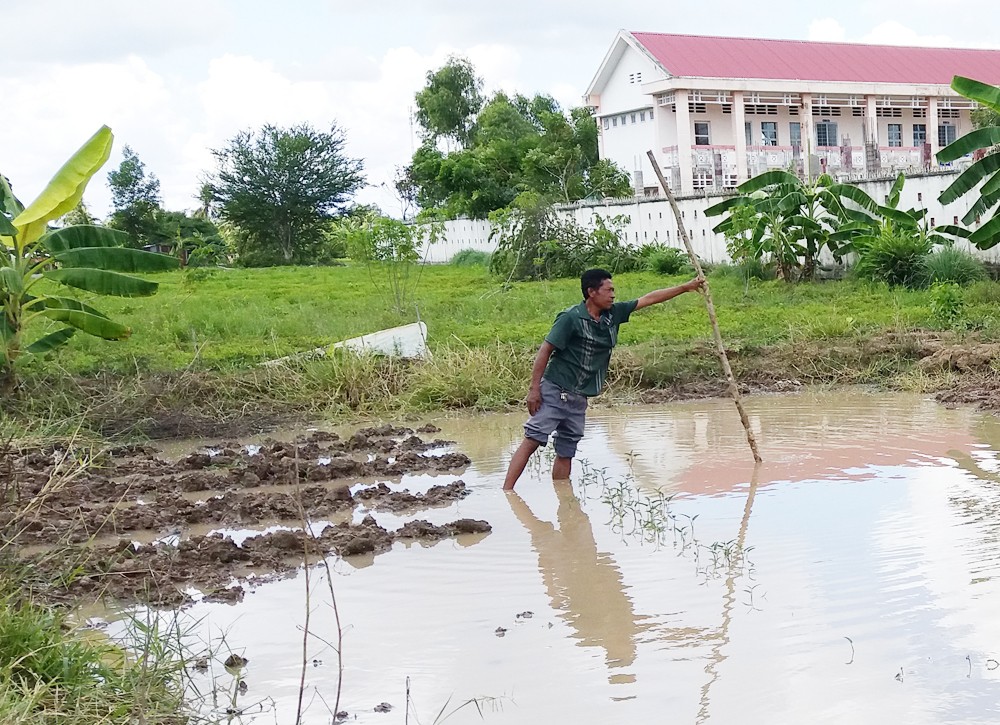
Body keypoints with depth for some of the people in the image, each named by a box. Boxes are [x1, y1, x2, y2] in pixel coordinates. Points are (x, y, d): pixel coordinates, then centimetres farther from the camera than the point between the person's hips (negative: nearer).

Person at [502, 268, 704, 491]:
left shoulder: (613, 314, 6)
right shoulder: (571, 318, -13)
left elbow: (649, 299, 13)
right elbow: (545, 350, -12)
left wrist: (687, 287, 18)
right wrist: (534, 388, -16)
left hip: (578, 398, 7)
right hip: (555, 391, -7)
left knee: (566, 452, 8)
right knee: (532, 441, -13)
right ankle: (505, 492, -17)